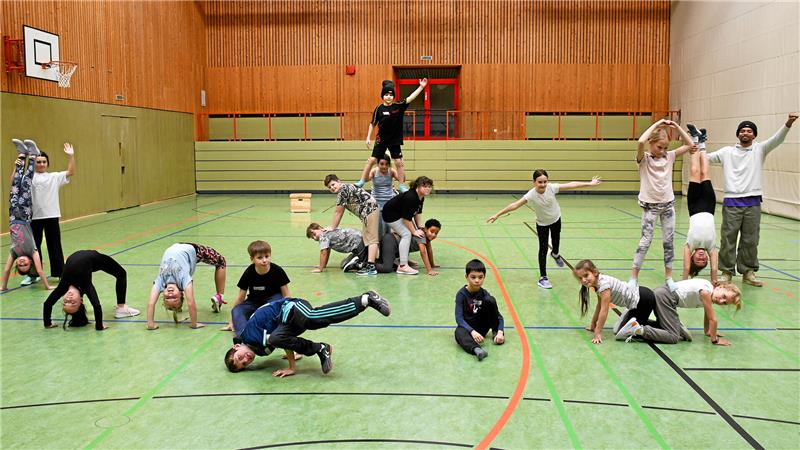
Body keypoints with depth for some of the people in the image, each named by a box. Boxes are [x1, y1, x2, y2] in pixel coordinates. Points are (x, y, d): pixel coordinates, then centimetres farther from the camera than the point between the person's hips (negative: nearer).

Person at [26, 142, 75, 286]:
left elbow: (70, 172, 0)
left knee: (54, 245, 6)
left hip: (51, 216, 0)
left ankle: (60, 273, 16)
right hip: (34, 216, 0)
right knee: (34, 245, 9)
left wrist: (71, 156, -11)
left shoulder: (54, 177, 7)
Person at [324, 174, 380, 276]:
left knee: (371, 239, -16)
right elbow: (339, 212, 25)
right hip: (367, 212, 11)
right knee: (367, 238, 16)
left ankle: (371, 267, -23)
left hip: (370, 210, -11)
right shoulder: (347, 188, 21)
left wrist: (332, 228, 6)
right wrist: (334, 227, 24)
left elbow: (338, 212, -4)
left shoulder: (343, 190, -9)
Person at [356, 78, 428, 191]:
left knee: (399, 162, 1)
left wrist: (421, 87, -20)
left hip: (395, 140, 0)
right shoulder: (379, 108, -4)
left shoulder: (398, 106, -4)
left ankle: (402, 186, 12)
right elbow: (372, 124, 3)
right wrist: (368, 138, 1)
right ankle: (361, 181, 10)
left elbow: (410, 98, -12)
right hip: (381, 140, 0)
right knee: (372, 160, 1)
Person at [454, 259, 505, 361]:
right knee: (459, 333, -39)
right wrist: (472, 332, -36)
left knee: (490, 300, -17)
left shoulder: (484, 294, -7)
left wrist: (500, 332, -25)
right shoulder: (461, 294, -14)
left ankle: (495, 332, -8)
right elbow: (459, 318, -21)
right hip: (466, 326, -2)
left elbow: (498, 316, -6)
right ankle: (476, 349, -64)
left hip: (482, 327, 2)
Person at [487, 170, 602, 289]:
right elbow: (515, 205, -38)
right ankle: (543, 278, 6)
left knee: (556, 241, 26)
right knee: (543, 249, -3)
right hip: (542, 224, -3)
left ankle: (555, 254, 62)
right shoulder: (531, 195, -34)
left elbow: (571, 185, -24)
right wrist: (498, 214, -44)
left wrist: (590, 183, -21)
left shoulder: (552, 187, -29)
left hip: (556, 219, 3)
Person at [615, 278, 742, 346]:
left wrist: (708, 331, 30)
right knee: (673, 337, -14)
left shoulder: (708, 292, 11)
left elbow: (707, 316, 27)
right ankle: (637, 329, -22)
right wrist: (715, 340, 0)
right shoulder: (706, 292, -15)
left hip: (662, 293, 10)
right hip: (665, 297, -10)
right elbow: (712, 319, -9)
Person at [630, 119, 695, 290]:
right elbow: (640, 142, -30)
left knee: (669, 241, 8)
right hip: (650, 206, -4)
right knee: (645, 241, -3)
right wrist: (656, 124, -21)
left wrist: (676, 126, -4)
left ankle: (669, 277, 19)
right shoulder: (644, 159, -10)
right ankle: (633, 278, 4)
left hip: (668, 205, 4)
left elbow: (689, 145, 5)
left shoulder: (669, 156, 4)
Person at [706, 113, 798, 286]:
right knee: (728, 239, 0)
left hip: (752, 203, 1)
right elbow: (708, 158, 5)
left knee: (750, 240, 7)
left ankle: (748, 272, 18)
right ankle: (727, 272, 9)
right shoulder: (727, 151, 8)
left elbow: (777, 139, -6)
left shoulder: (759, 149, 7)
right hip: (732, 202, -1)